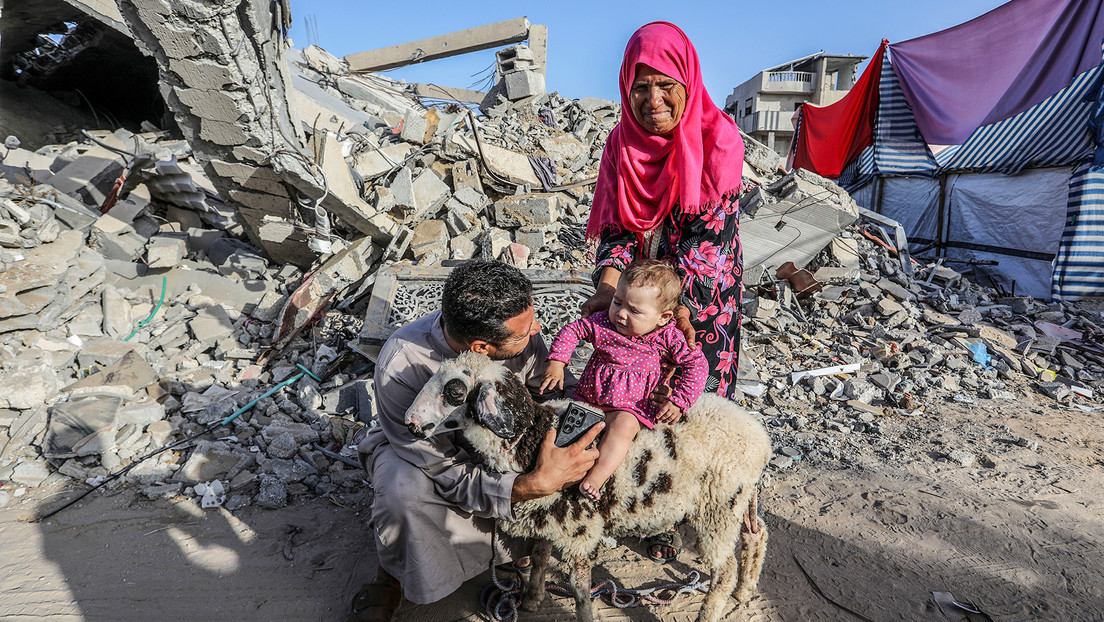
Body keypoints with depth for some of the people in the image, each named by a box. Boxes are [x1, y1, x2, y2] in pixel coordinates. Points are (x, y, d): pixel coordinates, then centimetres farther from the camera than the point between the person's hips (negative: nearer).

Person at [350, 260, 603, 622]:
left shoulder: (522, 337, -28)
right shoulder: (400, 368, -38)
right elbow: (449, 477, -35)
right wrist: (534, 484, -46)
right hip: (428, 450, -3)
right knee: (404, 489, -36)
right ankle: (392, 574, -3)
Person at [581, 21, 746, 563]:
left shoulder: (718, 141, -12)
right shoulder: (622, 144, 0)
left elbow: (712, 229, -16)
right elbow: (615, 224, -2)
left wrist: (679, 302, -24)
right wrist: (609, 283, -21)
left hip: (701, 300, -3)